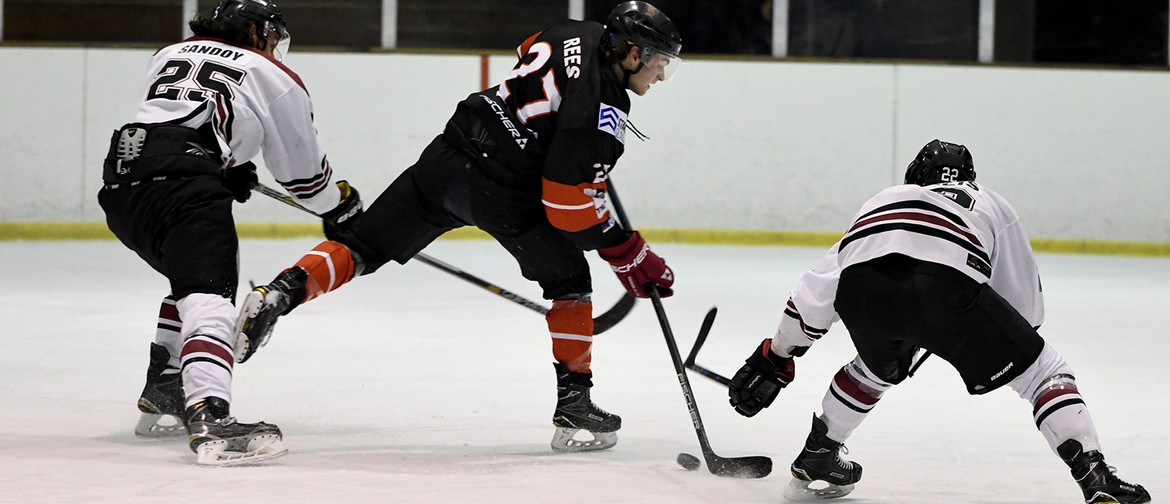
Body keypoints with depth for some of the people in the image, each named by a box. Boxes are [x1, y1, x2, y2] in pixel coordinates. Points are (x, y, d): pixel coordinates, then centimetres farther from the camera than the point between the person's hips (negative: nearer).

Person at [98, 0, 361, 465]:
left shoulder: (169, 55, 30)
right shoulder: (273, 78, 16)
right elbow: (303, 170, 22)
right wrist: (338, 203, 40)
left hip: (119, 182, 7)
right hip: (183, 184, -7)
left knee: (194, 275, 30)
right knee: (209, 294, -21)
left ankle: (162, 396, 30)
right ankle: (209, 418, -43)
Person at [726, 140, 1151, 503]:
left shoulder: (884, 199, 43)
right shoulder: (991, 204, 38)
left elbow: (816, 291, 38)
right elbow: (1026, 306, 34)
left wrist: (776, 356, 45)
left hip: (860, 282, 3)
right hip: (945, 284, -3)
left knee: (879, 367, 38)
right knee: (1043, 371, 11)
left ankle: (814, 461, 45)